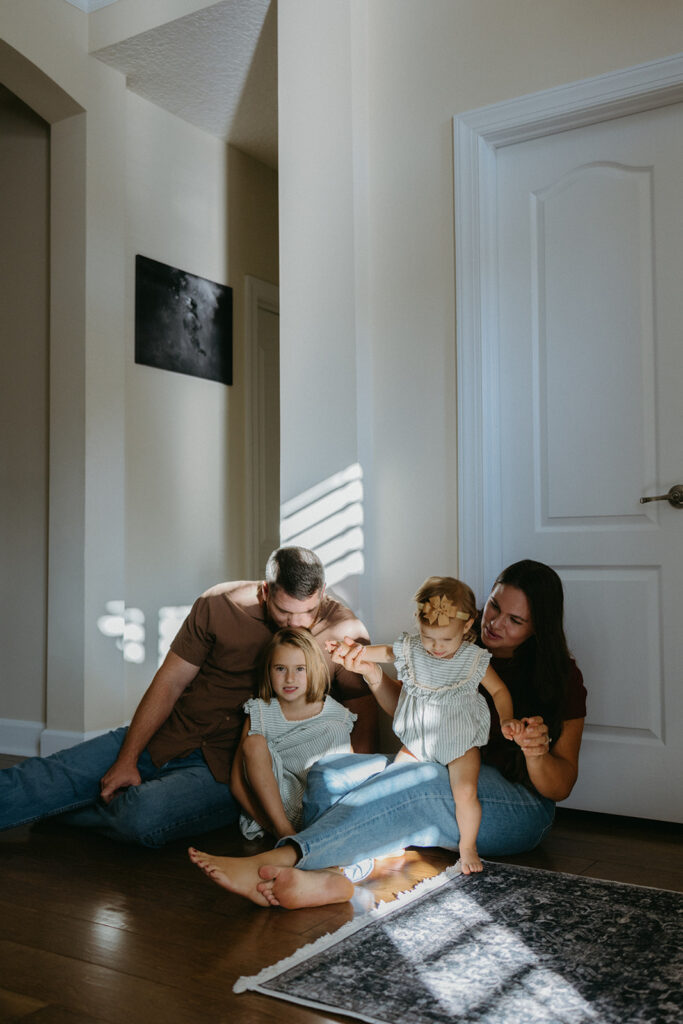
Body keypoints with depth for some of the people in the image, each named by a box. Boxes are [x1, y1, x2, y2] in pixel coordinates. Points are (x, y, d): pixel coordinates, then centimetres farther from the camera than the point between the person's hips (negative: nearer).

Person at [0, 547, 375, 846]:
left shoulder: (345, 632, -10)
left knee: (143, 817, -29)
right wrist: (127, 759, -4)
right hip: (165, 739, 3)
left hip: (228, 768, -2)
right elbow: (169, 683, -1)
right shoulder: (219, 606, -8)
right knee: (40, 779, -11)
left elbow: (363, 713, -2)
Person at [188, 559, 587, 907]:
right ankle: (332, 877, -48)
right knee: (329, 773, -19)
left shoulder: (561, 677, -3)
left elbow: (560, 788, -4)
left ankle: (278, 859, -49)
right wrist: (375, 675, -6)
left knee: (422, 782, -38)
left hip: (518, 804, -5)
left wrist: (538, 752, -27)